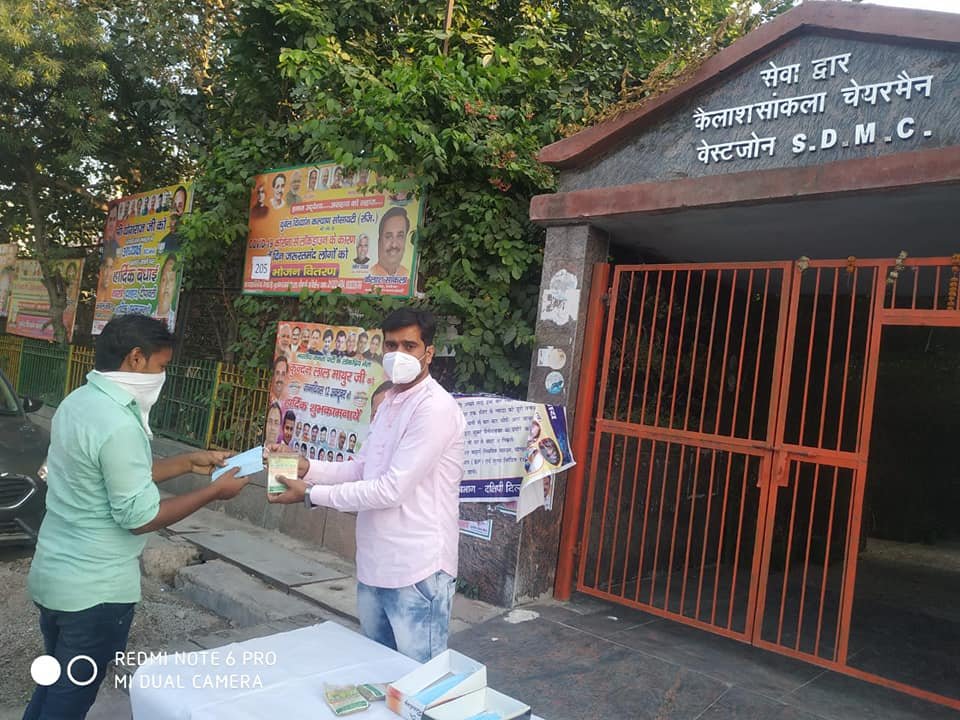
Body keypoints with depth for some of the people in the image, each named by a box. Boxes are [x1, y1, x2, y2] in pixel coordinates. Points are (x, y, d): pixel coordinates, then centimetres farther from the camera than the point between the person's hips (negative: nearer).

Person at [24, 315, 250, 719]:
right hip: (94, 589, -9)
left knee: (51, 687, 23)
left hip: (53, 574, 9)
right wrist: (213, 492, -12)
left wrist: (188, 463, 12)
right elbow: (140, 517, -22)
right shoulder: (119, 424, -26)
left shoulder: (77, 403, 4)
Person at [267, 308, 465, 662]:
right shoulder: (390, 402, 12)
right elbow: (362, 468, 15)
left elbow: (392, 489, -22)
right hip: (375, 565, 9)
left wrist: (311, 495, -17)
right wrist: (307, 468, -1)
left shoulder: (435, 408, -19)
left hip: (418, 570, -9)